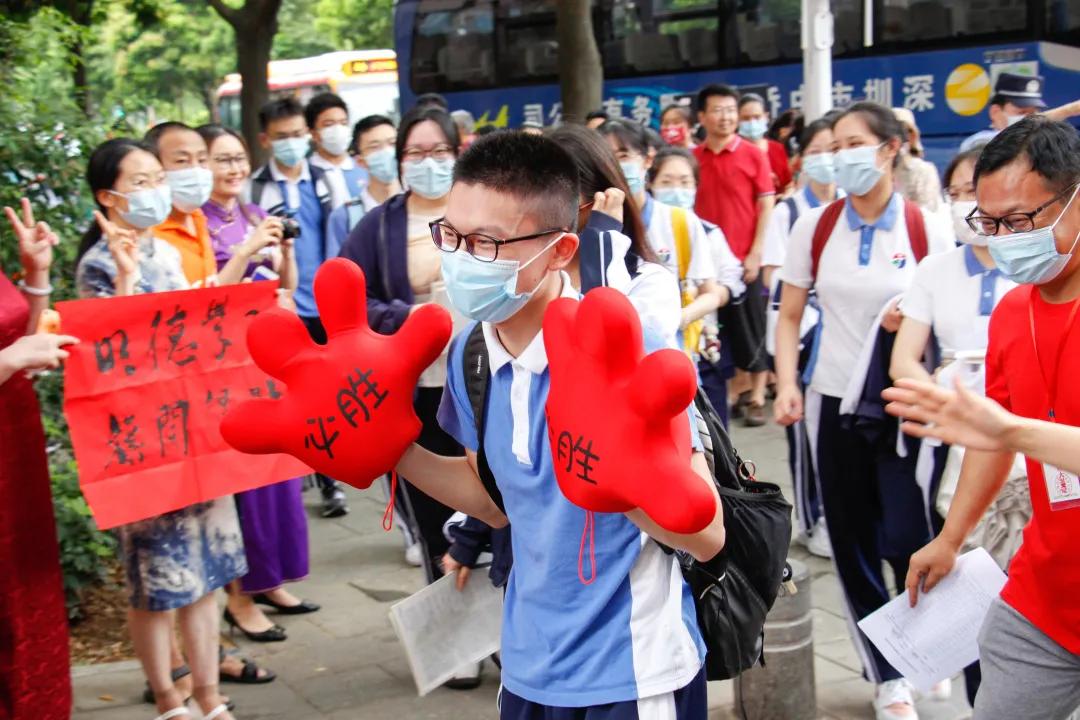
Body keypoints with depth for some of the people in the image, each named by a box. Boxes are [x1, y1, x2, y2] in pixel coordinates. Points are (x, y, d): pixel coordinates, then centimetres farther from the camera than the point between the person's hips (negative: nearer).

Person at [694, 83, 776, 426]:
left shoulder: (753, 155, -2)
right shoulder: (693, 158, 4)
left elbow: (766, 205, -3)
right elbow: (687, 207, 10)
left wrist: (755, 254, -9)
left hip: (745, 258, -3)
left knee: (752, 327, 3)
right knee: (718, 327, 9)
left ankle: (756, 398, 11)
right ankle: (740, 389, 22)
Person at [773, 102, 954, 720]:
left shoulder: (927, 231, -5)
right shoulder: (814, 228, 0)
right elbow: (790, 317, 4)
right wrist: (786, 384, -9)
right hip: (834, 401, 2)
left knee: (908, 539, 0)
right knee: (853, 543, 7)